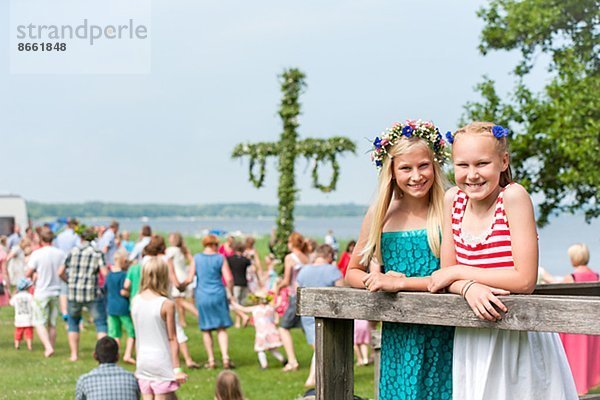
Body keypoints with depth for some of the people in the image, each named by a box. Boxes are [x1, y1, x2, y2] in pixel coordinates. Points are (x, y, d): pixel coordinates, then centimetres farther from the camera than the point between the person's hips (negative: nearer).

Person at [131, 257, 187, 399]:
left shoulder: (135, 301, 0)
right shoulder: (167, 305, -13)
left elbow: (137, 336, 9)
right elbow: (172, 339, -10)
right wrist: (177, 368, -5)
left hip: (143, 363, 5)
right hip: (162, 363, -5)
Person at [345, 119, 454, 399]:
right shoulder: (380, 214, 5)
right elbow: (353, 271, 14)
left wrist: (401, 283, -17)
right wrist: (373, 280, -7)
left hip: (441, 333, -3)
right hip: (396, 336, 3)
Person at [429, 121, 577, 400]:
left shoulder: (513, 196, -14)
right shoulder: (453, 200, 0)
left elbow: (525, 280, -19)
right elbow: (447, 276, 3)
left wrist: (457, 272, -12)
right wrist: (469, 287, -20)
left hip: (519, 337, -4)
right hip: (472, 341, 4)